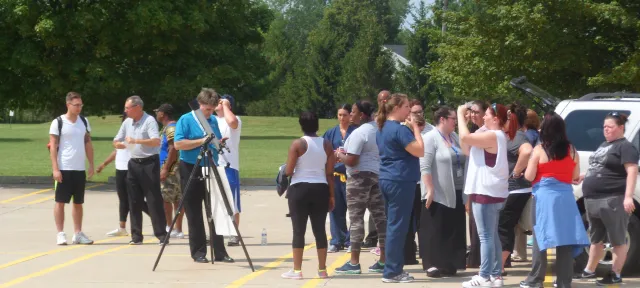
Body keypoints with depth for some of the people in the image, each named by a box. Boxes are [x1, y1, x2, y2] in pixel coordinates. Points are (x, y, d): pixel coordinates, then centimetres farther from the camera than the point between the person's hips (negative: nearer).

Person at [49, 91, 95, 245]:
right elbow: (53, 146, -8)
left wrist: (91, 165, 7)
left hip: (80, 169, 5)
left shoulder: (84, 122, 9)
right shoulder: (58, 122, -7)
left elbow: (88, 143, 14)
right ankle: (60, 234, 3)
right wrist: (55, 169, -14)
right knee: (60, 201, 0)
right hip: (64, 169, -5)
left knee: (78, 202, 9)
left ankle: (78, 234, 14)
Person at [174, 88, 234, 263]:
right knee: (194, 215, 0)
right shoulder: (186, 120, -5)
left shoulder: (214, 121, 13)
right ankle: (198, 252, 6)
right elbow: (178, 144, -16)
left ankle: (219, 252, 7)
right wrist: (201, 141, -19)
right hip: (191, 171, -5)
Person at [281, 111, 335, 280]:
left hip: (300, 189, -3)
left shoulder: (298, 144, -8)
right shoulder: (326, 145, 3)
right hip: (320, 189, 3)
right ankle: (322, 269, 11)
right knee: (319, 230, 9)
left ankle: (297, 270, -1)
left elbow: (288, 171, -10)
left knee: (299, 230, 0)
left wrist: (286, 171, 13)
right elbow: (329, 173, 3)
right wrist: (331, 195, 10)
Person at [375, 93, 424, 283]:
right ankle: (392, 272, -5)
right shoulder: (400, 129, -15)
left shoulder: (383, 129, 15)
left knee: (393, 225, 13)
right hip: (400, 181, -10)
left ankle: (393, 269, 16)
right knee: (397, 227, -6)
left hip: (387, 180, 10)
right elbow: (419, 151, -18)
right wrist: (415, 129, -8)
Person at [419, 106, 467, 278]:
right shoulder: (430, 138, -9)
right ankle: (432, 265, -1)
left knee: (453, 230, 7)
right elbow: (425, 167, -16)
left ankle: (448, 264, 13)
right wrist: (430, 190, -21)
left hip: (456, 193, 7)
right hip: (438, 194, -7)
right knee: (435, 230, -3)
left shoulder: (455, 138, 13)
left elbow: (463, 162, 19)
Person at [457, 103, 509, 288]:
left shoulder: (493, 136, -16)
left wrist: (461, 115, -11)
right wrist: (464, 121, 12)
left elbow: (465, 137, -26)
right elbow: (467, 150, 18)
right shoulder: (494, 136, 17)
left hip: (486, 192, -11)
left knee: (486, 236, -9)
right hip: (489, 192, 11)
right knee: (492, 235, 14)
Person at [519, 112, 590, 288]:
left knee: (540, 237, 4)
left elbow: (529, 176, -5)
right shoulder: (571, 150, 4)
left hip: (544, 196, -3)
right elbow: (575, 176, 12)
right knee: (566, 240, 5)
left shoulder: (539, 150, -7)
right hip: (565, 196, 3)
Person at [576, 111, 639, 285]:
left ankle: (615, 275, 1)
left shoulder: (625, 147, -9)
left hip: (613, 200, -10)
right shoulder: (604, 146, 18)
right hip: (593, 199, 10)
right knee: (596, 238, 18)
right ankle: (589, 271, 27)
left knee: (618, 239, -2)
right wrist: (584, 176, 24)